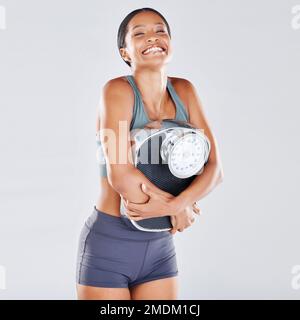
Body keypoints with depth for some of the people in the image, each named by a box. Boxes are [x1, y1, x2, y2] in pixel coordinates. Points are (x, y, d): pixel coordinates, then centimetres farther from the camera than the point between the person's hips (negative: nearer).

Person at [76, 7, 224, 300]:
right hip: (108, 245, -5)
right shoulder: (117, 90, -15)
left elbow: (214, 168, -5)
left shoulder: (184, 91, 0)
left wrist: (176, 204, -22)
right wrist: (178, 208, -13)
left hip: (160, 247, 5)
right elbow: (120, 175, -25)